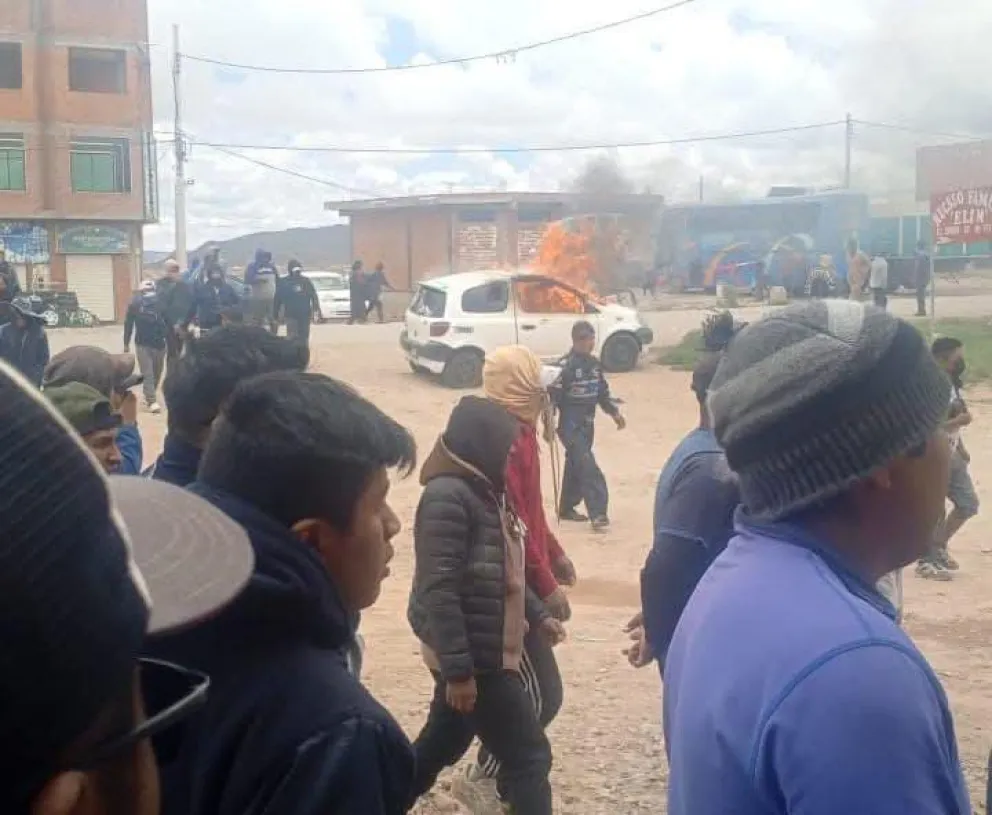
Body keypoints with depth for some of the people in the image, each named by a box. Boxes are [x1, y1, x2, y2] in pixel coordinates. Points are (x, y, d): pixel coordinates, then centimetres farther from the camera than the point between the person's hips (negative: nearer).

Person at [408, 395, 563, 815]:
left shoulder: (483, 491, 10)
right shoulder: (447, 496, -21)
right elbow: (439, 591, -25)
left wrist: (538, 615, 20)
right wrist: (458, 670, -25)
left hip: (486, 651, 10)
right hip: (473, 658, -10)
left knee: (441, 743, 22)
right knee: (529, 757, -2)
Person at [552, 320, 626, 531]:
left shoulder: (594, 364, 8)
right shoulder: (565, 366, -17)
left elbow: (602, 391, 19)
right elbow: (553, 396, -18)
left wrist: (614, 412, 15)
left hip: (588, 424, 8)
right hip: (570, 425, -8)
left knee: (575, 465, 16)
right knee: (587, 466, -15)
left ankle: (567, 508, 28)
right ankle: (598, 513, -17)